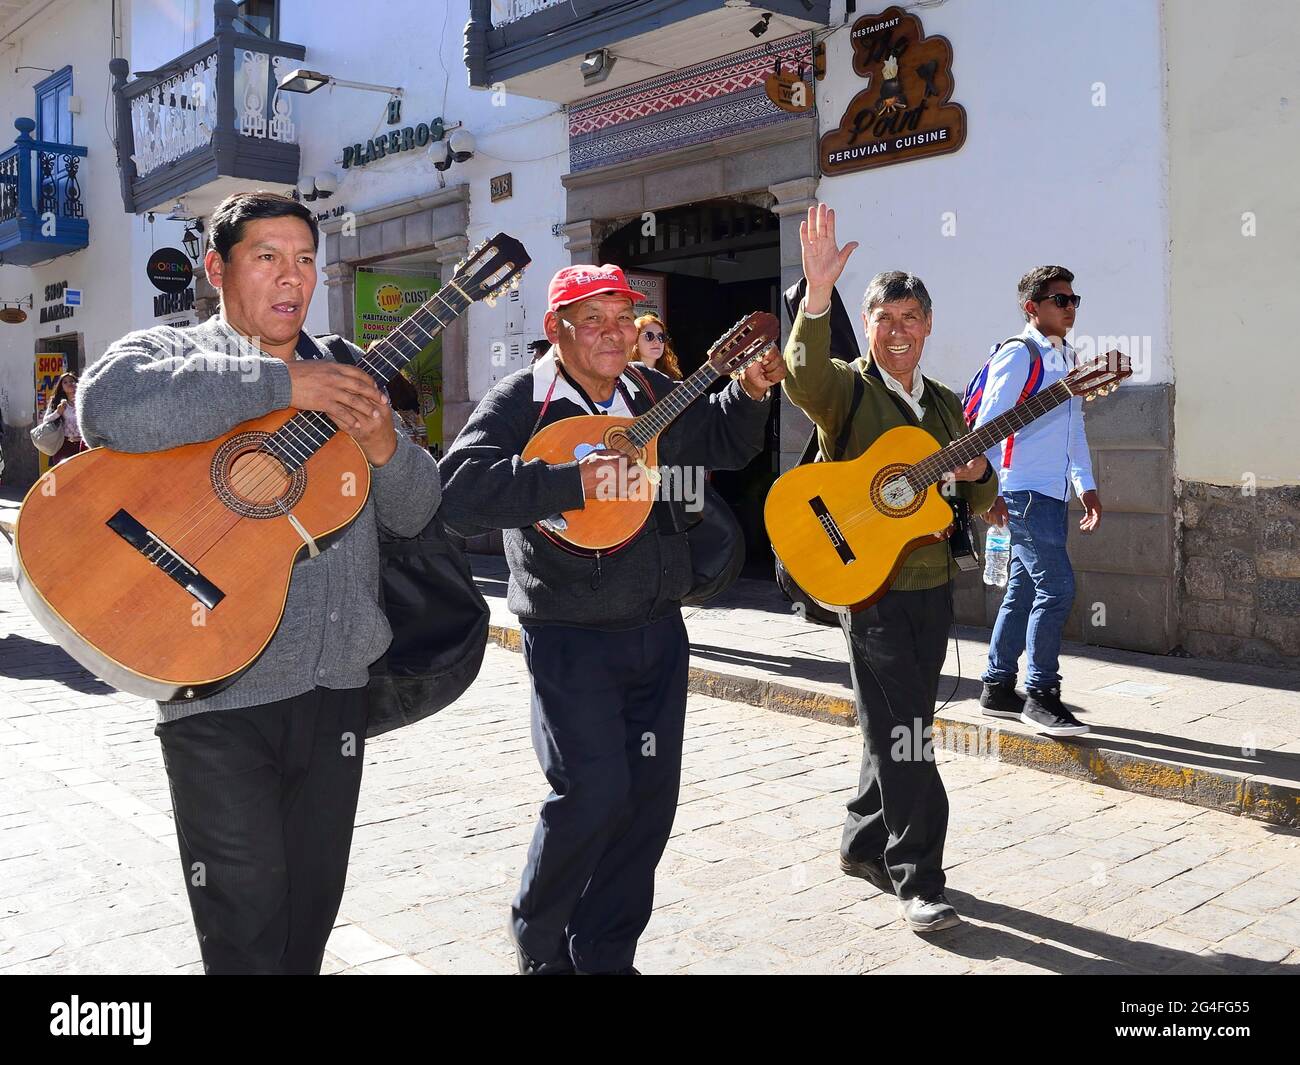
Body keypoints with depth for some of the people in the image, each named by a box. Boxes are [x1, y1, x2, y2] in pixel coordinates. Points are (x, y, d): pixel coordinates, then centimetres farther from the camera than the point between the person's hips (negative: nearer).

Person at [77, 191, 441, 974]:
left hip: (336, 681, 5)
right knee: (247, 922, 2)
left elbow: (414, 514, 11)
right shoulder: (167, 353, -2)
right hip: (219, 694, -5)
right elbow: (109, 408, -27)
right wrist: (281, 383, -24)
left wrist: (387, 447, -11)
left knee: (315, 900, 17)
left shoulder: (345, 379, 13)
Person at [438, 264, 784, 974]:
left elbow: (723, 445, 26)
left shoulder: (654, 395, 10)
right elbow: (459, 490, -24)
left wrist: (750, 394, 7)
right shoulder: (521, 400, -8)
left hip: (659, 628, 6)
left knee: (651, 792, 9)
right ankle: (538, 941, 16)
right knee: (594, 788, -12)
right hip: (570, 635, -6)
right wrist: (574, 482, -27)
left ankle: (604, 954, 27)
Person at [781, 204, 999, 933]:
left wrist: (976, 476, -6)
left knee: (901, 727, 15)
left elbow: (981, 504, 18)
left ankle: (866, 845, 31)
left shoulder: (945, 404, 15)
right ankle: (919, 881, 3)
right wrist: (819, 292, -42)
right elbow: (803, 376, -29)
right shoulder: (845, 388, -4)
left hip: (934, 584, 7)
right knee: (902, 733, -6)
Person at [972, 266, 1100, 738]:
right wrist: (991, 491, -17)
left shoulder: (1068, 359, 18)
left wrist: (1086, 486, 16)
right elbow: (987, 426, -13)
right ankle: (1040, 695, -3)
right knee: (1056, 586, -12)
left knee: (1023, 590, 11)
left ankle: (997, 687, 20)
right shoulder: (1017, 355, -9)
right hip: (1024, 492, -9)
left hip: (1054, 495, 9)